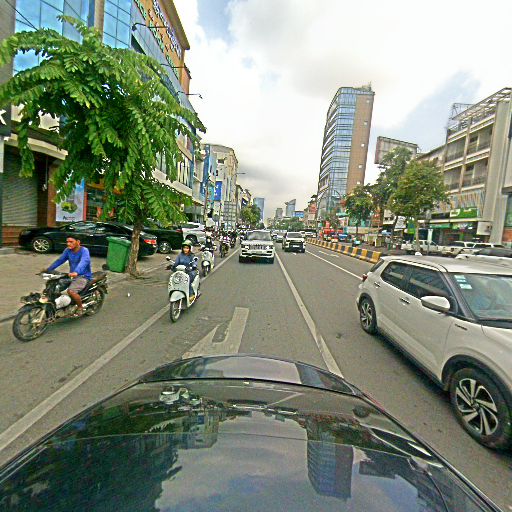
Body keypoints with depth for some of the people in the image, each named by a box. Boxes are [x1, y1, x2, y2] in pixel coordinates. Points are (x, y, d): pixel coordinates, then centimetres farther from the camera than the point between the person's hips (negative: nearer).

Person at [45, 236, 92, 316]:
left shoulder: (84, 250, -18)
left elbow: (84, 262, -34)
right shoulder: (68, 250, 5)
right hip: (72, 276, 8)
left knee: (71, 291, -27)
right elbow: (60, 260, 8)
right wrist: (48, 269, -5)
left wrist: (76, 272, -51)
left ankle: (80, 307, -2)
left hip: (83, 276, -8)